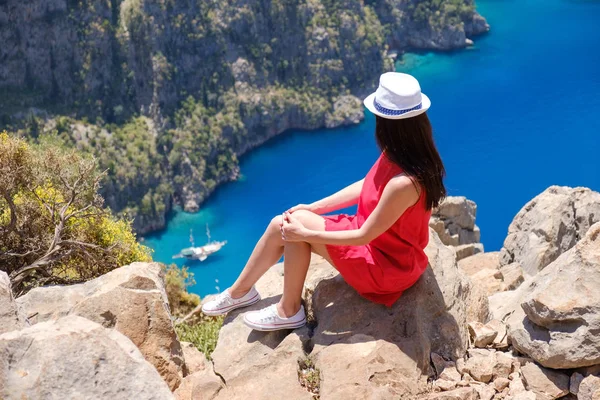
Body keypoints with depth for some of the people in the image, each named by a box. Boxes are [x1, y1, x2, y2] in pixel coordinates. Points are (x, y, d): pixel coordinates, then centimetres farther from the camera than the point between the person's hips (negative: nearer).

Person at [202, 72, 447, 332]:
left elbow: (365, 236, -26)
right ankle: (240, 292, 20)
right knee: (281, 226, -1)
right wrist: (313, 208, 4)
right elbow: (365, 187, 8)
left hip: (388, 265, -8)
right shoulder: (399, 155, -8)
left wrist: (306, 234, -19)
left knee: (298, 223, -16)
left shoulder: (403, 183, -35)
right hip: (378, 239, 8)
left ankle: (289, 311, 3)